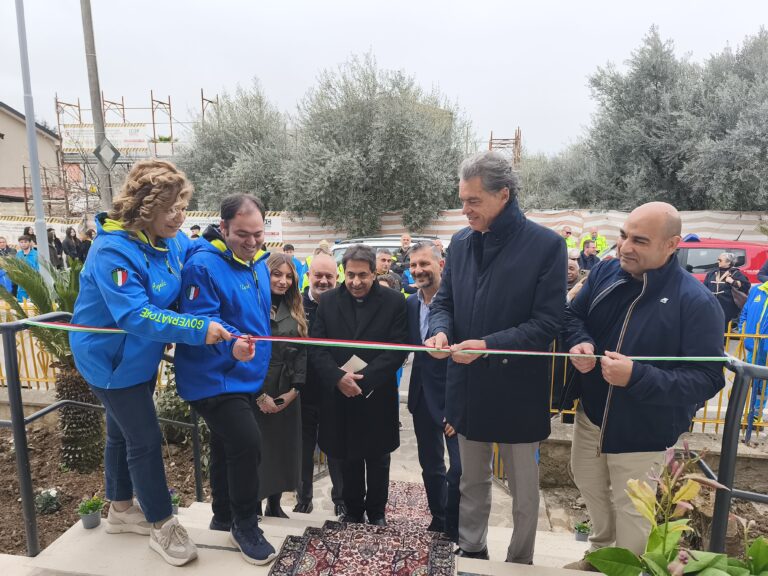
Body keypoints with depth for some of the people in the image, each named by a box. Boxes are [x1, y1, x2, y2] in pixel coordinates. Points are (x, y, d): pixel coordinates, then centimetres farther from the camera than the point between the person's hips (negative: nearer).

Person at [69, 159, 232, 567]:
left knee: (123, 432, 22)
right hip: (110, 359, -8)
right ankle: (162, 528, 15)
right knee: (145, 440, -2)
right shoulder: (114, 250, -30)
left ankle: (121, 509, 41)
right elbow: (134, 314, -37)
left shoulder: (170, 241, -4)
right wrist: (198, 329, -40)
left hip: (139, 356, 8)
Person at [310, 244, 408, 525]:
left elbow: (397, 349, -11)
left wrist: (364, 377, -20)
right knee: (349, 459, 15)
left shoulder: (394, 301, -6)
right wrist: (338, 378, -19)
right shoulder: (328, 301, 1)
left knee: (377, 459, 15)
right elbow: (317, 347, -3)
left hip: (377, 395, -1)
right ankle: (353, 510, 36)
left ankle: (376, 512, 35)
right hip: (339, 396, 2)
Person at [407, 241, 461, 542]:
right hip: (423, 398, 6)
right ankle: (438, 521, 38)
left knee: (458, 470, -1)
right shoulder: (410, 304, 5)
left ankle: (454, 532, 21)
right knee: (431, 466, 19)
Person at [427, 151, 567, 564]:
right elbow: (444, 301, 8)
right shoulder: (460, 242, 3)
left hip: (518, 391, -4)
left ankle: (520, 562, 39)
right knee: (472, 482, 22)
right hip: (469, 387, 5)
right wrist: (439, 330, -14)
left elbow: (548, 323, -16)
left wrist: (489, 346, -26)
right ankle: (470, 551, 42)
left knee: (524, 490, 16)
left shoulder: (546, 245, -13)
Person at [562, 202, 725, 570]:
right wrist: (579, 342, -19)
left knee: (631, 512, 15)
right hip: (592, 415, 6)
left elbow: (707, 379, -22)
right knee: (589, 486, 27)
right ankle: (599, 552, 55)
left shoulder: (696, 302, -23)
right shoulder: (605, 273, -8)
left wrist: (637, 377, -35)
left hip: (643, 433, -5)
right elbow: (573, 314, 4)